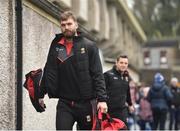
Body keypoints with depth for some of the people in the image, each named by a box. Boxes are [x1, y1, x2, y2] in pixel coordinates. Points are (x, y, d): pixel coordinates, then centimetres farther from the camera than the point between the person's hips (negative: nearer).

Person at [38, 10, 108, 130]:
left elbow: (98, 75, -6)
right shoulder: (56, 47, 9)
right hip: (64, 103, 2)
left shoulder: (89, 46, -1)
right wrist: (41, 94, 10)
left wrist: (102, 99, -15)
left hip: (86, 103, -2)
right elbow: (49, 73, 14)